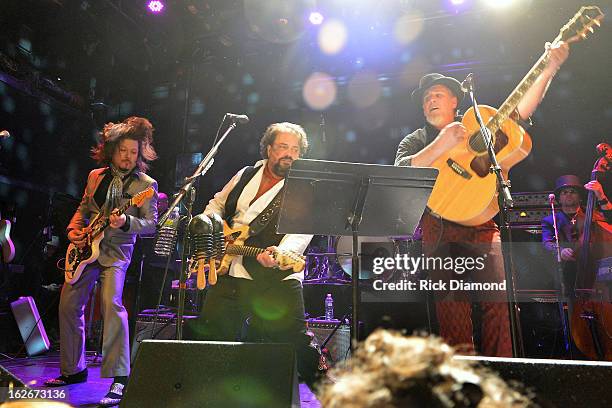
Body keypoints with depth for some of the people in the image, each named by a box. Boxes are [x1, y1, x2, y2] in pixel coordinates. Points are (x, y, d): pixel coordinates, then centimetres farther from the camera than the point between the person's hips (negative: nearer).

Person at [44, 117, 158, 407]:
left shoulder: (146, 184, -5)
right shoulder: (96, 176, 11)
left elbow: (151, 223, -10)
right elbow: (83, 208, 21)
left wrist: (126, 222, -28)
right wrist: (74, 230, 3)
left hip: (115, 252, -6)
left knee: (111, 303, -24)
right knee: (68, 306, 10)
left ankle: (119, 378, -18)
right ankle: (73, 369, 29)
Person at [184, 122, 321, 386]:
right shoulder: (246, 175, 11)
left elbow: (300, 233, -19)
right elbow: (217, 205, 25)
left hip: (275, 280, -4)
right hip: (228, 275, 5)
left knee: (297, 346, -2)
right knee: (207, 338, 13)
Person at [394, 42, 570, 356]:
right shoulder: (414, 140, 15)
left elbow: (521, 110, 9)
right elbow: (401, 173, -5)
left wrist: (550, 68, -2)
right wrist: (441, 144, -15)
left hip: (481, 224, 2)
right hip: (438, 230, -1)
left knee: (498, 300, -10)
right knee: (452, 305, -11)